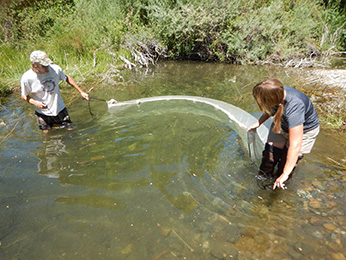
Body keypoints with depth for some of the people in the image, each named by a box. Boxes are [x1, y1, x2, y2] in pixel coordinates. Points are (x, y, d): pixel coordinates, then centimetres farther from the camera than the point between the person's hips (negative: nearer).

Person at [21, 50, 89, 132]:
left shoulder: (55, 69, -15)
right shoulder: (26, 78, -19)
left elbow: (67, 78, 4)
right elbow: (24, 96, -5)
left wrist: (81, 92, 4)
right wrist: (36, 103, -25)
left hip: (59, 109, 2)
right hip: (43, 112, -2)